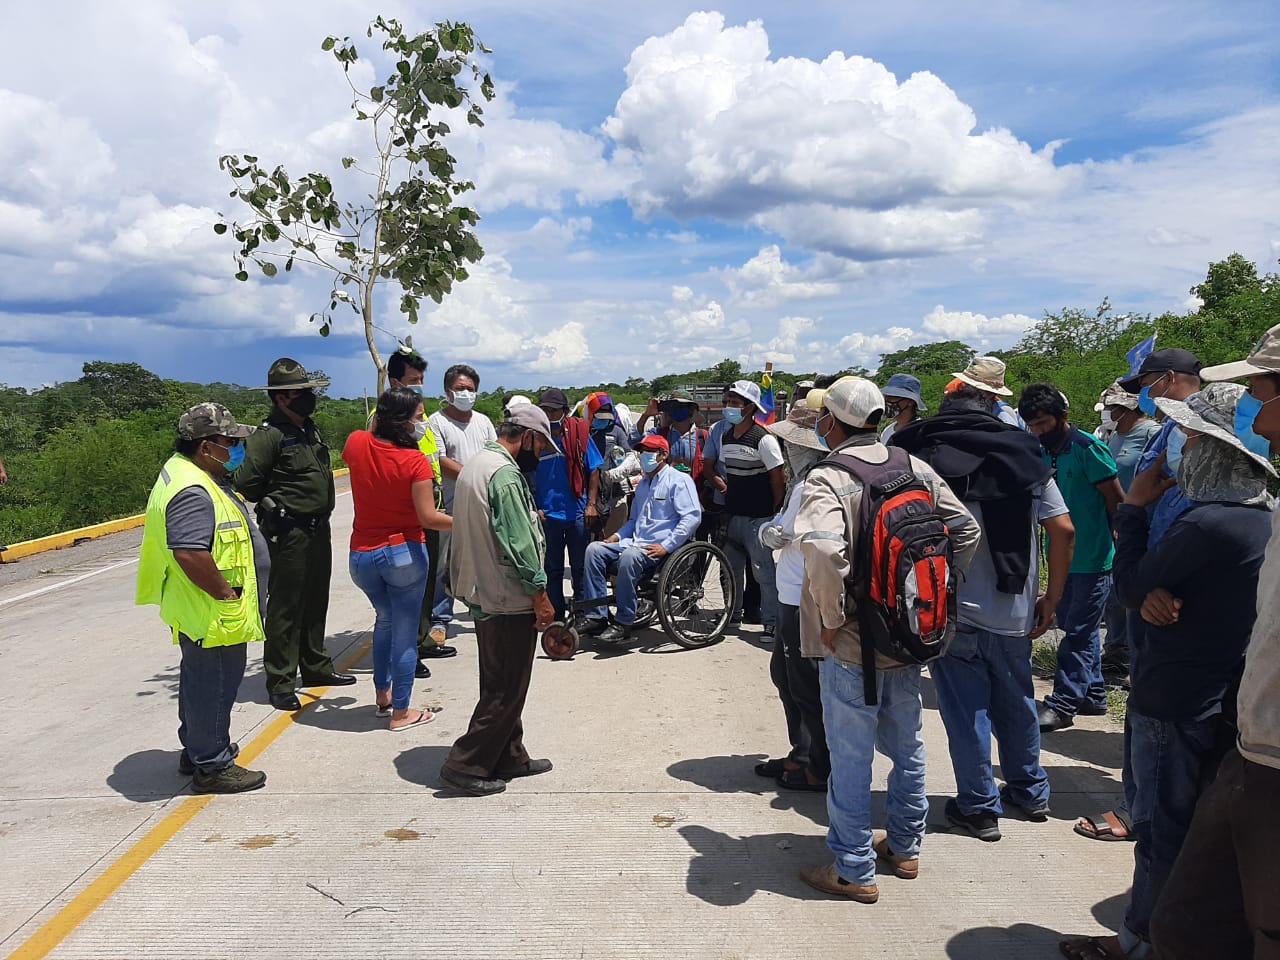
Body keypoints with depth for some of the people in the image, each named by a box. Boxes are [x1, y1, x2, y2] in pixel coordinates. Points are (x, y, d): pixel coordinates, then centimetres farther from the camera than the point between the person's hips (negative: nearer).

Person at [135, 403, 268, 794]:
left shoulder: (184, 470, 10)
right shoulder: (193, 491, -26)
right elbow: (190, 554, -36)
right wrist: (227, 592, -24)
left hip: (198, 612, 11)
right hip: (212, 615, -11)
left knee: (200, 681, 23)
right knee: (214, 685, 2)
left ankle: (197, 750, 38)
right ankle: (212, 767, 15)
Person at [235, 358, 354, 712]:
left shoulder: (309, 429, 12)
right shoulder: (268, 435, -16)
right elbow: (246, 483, -19)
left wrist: (321, 512, 14)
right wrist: (275, 506, -6)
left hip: (318, 529, 9)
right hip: (289, 533, -9)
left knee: (315, 602, 18)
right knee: (285, 607, -2)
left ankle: (316, 667, 32)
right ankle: (280, 683, 7)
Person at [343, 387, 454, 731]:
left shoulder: (358, 443, -4)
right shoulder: (415, 460, -17)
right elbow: (428, 518, -19)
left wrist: (379, 418, 20)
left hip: (361, 556, 6)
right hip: (404, 554, -6)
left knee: (385, 619, 28)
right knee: (405, 631, 6)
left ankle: (382, 696, 37)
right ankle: (400, 712, 15)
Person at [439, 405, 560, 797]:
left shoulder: (475, 464, 13)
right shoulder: (505, 474, -20)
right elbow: (519, 543, -22)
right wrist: (540, 595, -16)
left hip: (482, 593, 11)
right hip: (508, 599, -11)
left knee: (501, 683, 18)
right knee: (507, 688, 0)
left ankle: (509, 757, 27)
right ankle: (466, 764, 5)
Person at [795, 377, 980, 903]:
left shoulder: (827, 476, -18)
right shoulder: (916, 467, 2)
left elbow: (823, 548, -36)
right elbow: (967, 531, 6)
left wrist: (831, 618, -22)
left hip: (853, 642, -7)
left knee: (850, 756, 6)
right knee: (905, 744, 21)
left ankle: (852, 870, 19)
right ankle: (904, 847, 37)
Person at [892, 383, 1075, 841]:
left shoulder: (925, 457, -5)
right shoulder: (1026, 456, 5)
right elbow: (1064, 530, -1)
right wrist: (1051, 598, 6)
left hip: (953, 610, -4)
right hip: (1015, 612, 4)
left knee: (966, 712, 6)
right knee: (1017, 703, 21)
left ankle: (980, 807, 15)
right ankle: (1030, 792, 36)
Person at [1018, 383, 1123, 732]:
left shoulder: (1088, 449, -15)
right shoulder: (1042, 453, 7)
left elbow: (1117, 501, -9)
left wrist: (1119, 543, -2)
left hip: (1093, 558, -8)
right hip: (1064, 557, 8)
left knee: (1078, 632, -4)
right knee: (1077, 626, 15)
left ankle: (1063, 703, 0)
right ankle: (1092, 695, 27)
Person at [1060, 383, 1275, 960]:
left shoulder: (1208, 524, -26)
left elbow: (1132, 588, -15)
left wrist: (1135, 507, -8)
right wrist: (1156, 592, -13)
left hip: (1173, 703, -9)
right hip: (1224, 698, 9)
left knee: (1161, 826, 7)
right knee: (1199, 826, 21)